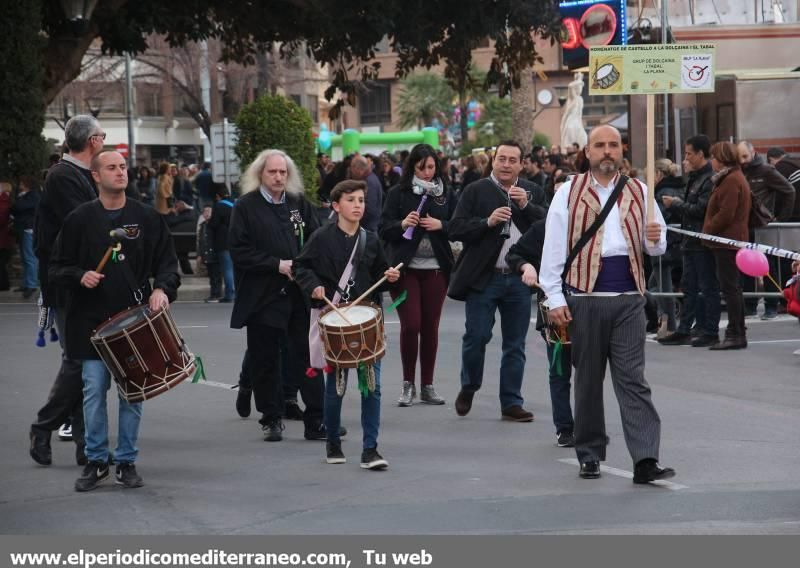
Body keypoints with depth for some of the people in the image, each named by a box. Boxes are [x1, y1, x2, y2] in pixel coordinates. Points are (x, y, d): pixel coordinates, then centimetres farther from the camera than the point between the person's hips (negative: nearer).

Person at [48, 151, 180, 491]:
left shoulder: (147, 218, 4)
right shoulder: (80, 219, 2)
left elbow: (167, 262, 7)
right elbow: (58, 267, 6)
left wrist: (161, 289, -12)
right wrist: (80, 276, -13)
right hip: (92, 319, -1)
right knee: (94, 392, -1)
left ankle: (127, 462, 15)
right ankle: (96, 460, 10)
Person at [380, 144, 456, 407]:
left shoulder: (446, 193, 8)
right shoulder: (398, 193, 2)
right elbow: (384, 231, -1)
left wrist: (440, 225, -11)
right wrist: (402, 224, -19)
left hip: (436, 268, 2)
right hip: (406, 268, -2)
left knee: (430, 326, 4)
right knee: (411, 324, -7)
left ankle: (427, 385, 12)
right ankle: (408, 383, 6)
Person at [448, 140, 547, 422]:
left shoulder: (533, 193, 10)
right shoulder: (475, 191, 1)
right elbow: (455, 229, -6)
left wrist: (527, 206, -12)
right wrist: (487, 222, -18)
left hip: (519, 279, 3)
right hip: (483, 278, -3)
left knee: (515, 344, 6)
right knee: (476, 336, -2)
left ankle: (511, 403, 13)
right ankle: (468, 388, 21)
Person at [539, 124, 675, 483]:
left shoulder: (639, 193, 11)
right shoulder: (569, 194, 4)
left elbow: (656, 248, 18)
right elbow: (553, 248, 1)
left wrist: (654, 238, -7)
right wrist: (555, 299, -5)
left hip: (629, 299, 1)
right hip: (585, 297, -1)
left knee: (633, 379, -5)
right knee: (588, 379, 6)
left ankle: (645, 460, -11)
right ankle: (589, 456, 17)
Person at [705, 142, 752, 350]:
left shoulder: (731, 181, -15)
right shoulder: (733, 177, 19)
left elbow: (725, 214, -21)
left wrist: (708, 230, -11)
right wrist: (709, 230, 14)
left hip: (727, 241, -11)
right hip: (730, 240, 11)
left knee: (730, 287, -9)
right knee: (733, 288, 12)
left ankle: (735, 334, -9)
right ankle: (738, 333, 16)